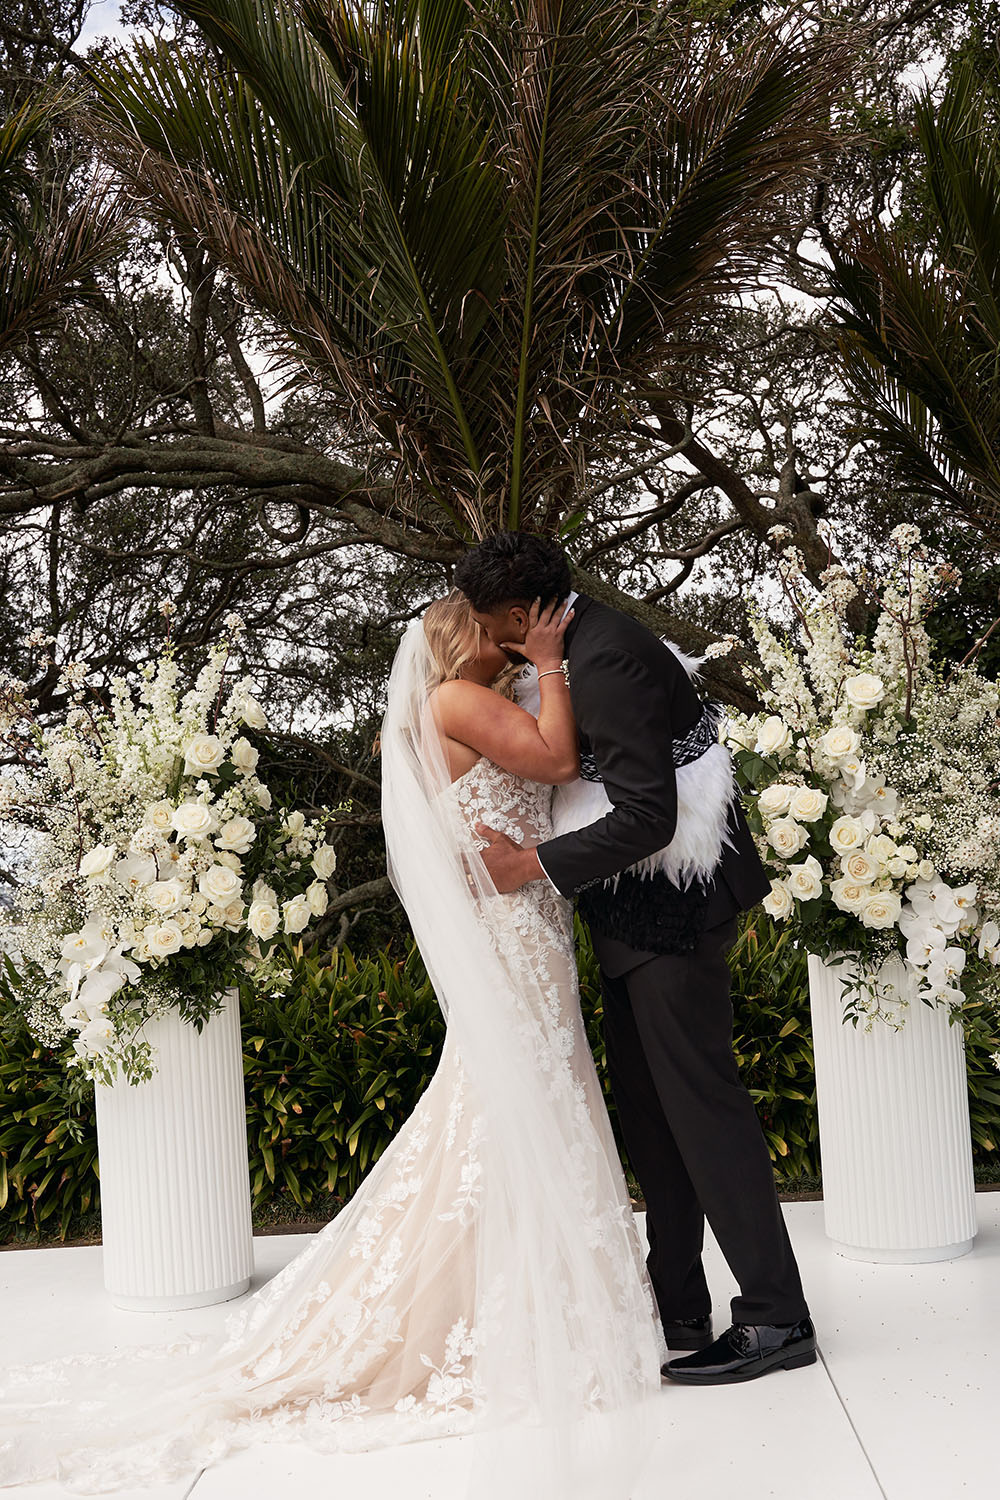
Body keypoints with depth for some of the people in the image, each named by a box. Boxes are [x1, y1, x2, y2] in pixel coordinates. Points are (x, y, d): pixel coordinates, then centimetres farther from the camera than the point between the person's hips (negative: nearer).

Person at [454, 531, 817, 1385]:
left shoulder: (605, 666, -22)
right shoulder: (592, 638, 10)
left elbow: (647, 818, -25)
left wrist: (535, 866, -19)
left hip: (671, 906, -11)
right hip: (645, 908, 11)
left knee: (700, 1102, -4)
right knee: (649, 1110, 15)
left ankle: (776, 1319, 8)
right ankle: (677, 1307, 26)